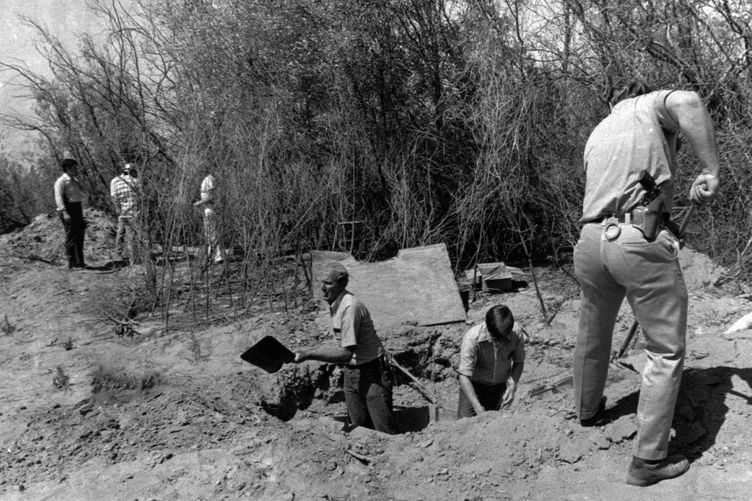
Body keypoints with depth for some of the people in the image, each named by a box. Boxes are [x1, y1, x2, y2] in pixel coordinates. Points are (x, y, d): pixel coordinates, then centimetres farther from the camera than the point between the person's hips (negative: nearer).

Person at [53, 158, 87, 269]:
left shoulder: (75, 180, 18)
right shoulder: (61, 181, -9)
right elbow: (59, 198, -17)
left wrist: (81, 213, 21)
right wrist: (64, 212, -27)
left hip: (78, 209, 8)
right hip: (68, 210, -8)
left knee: (79, 235, 10)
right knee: (71, 236, -8)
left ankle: (79, 262, 18)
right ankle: (71, 263, -5)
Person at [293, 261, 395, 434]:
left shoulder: (350, 307, -25)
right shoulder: (335, 304, 3)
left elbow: (346, 353, -29)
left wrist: (310, 354, -29)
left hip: (372, 373, -8)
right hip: (350, 373, 9)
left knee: (385, 432, -3)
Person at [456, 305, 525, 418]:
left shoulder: (516, 337, -19)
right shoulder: (472, 338, -29)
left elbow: (519, 362, 1)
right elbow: (464, 376, -29)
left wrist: (512, 387, -15)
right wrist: (478, 408, -35)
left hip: (499, 387, 2)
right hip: (473, 386, -2)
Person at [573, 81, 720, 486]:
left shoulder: (596, 135, 26)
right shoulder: (652, 105, 9)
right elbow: (686, 102, -15)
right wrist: (710, 169, -13)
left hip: (591, 240, 6)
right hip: (641, 240, -6)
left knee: (592, 334, 26)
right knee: (666, 351, 4)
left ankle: (587, 409, 47)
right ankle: (649, 460, 7)